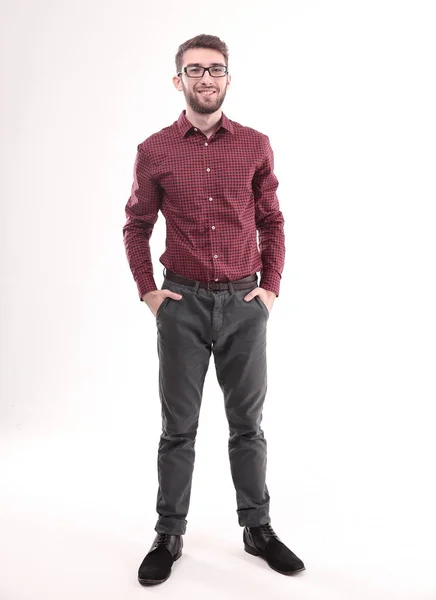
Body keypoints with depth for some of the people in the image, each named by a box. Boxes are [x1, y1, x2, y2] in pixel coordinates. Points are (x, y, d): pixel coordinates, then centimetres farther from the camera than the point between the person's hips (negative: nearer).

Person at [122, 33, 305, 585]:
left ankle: (258, 529, 26)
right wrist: (147, 290, 0)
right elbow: (136, 227, 9)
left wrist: (271, 288, 1)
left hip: (244, 303, 1)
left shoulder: (255, 146, 2)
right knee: (178, 428, 8)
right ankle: (169, 535, 22)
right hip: (182, 304, 0)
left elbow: (272, 222, 9)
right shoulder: (154, 151, 0)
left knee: (247, 423, 11)